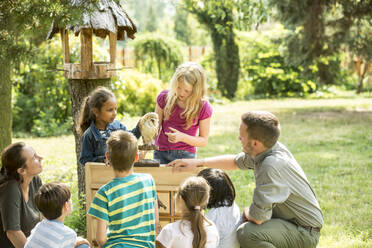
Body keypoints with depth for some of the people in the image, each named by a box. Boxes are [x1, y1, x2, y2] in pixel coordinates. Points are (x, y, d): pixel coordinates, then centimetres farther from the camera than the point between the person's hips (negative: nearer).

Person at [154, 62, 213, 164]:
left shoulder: (203, 108, -10)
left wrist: (182, 137, -20)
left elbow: (204, 140, -4)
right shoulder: (164, 97, -4)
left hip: (186, 156, -2)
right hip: (161, 153, 2)